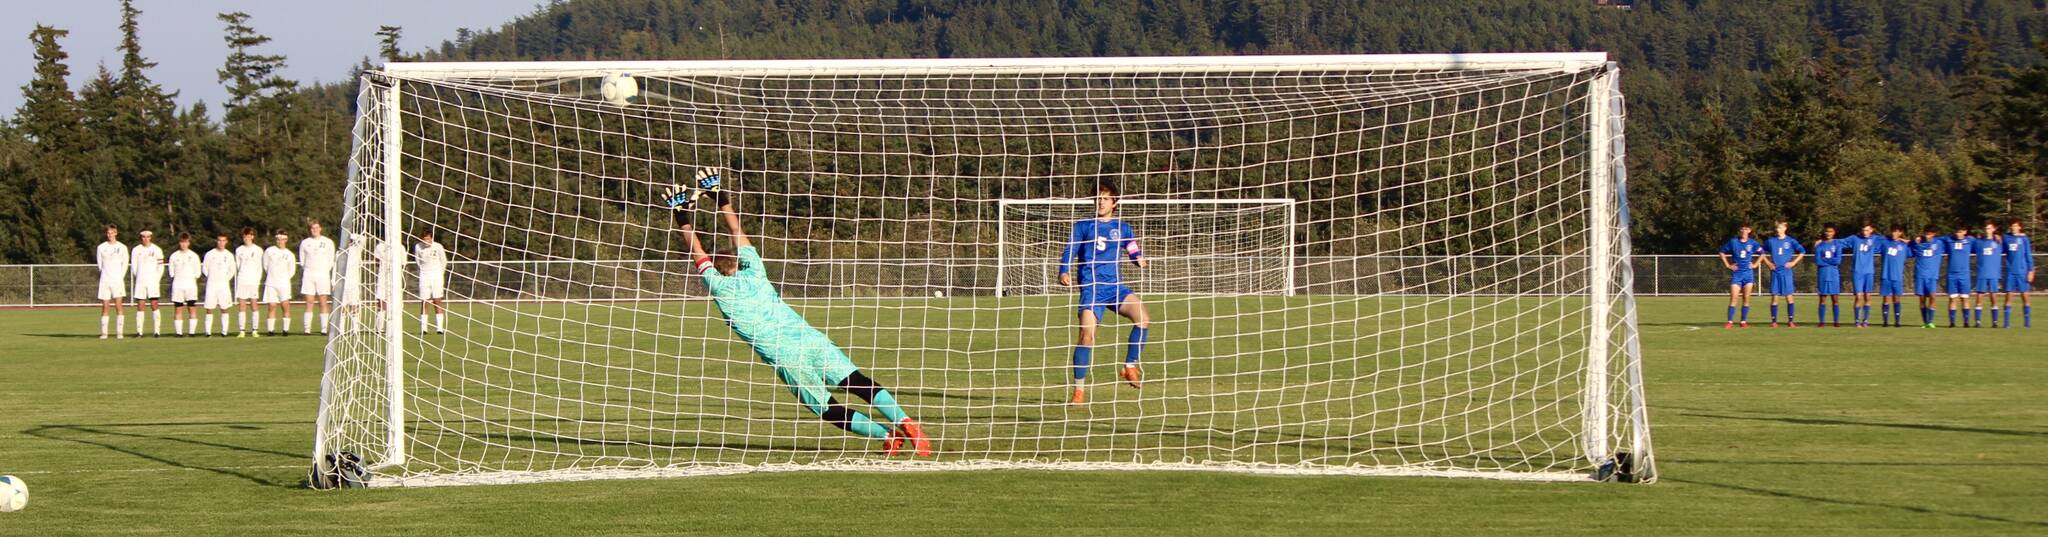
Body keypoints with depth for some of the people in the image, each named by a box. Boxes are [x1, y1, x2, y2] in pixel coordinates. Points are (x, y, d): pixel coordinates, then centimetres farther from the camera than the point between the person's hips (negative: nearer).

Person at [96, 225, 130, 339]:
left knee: (119, 306, -8)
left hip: (118, 280, -1)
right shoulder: (101, 247, 7)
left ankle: (119, 332, -7)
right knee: (105, 307, 0)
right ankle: (103, 333, 3)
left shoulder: (122, 247, 5)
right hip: (105, 281, 1)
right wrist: (105, 275, 7)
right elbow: (100, 265, 11)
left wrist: (120, 277, 2)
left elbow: (125, 264, 8)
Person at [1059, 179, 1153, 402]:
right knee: (1087, 335, -17)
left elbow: (1134, 251, 17)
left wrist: (1140, 259, -8)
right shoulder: (1083, 226, 9)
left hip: (1115, 287, 2)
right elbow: (1069, 251, 2)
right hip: (1091, 287, -2)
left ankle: (1130, 367, -7)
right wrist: (1065, 272, -17)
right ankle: (1079, 388, -7)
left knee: (1143, 317, -23)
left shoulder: (1122, 228, 15)